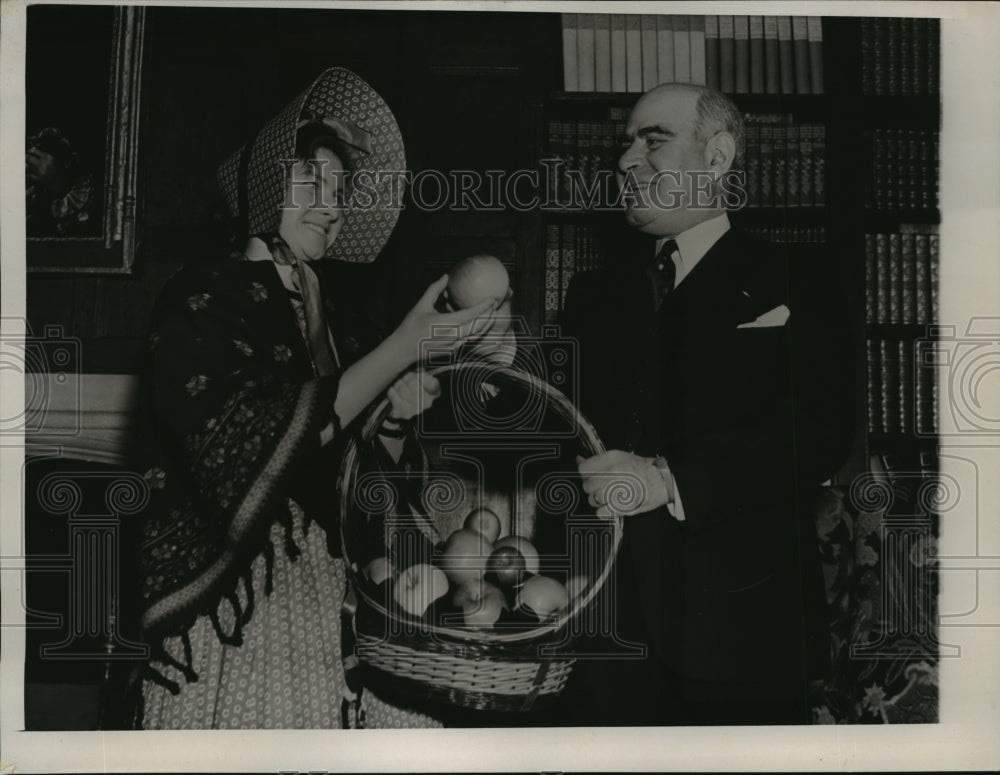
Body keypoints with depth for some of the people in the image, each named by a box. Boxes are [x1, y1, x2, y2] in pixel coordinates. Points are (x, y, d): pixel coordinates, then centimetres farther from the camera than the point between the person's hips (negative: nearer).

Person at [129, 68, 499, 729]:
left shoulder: (329, 310, 13)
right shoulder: (200, 299, -4)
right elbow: (255, 457, -18)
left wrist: (399, 417, -5)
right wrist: (404, 348, -16)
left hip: (328, 600, 6)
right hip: (231, 619, -5)